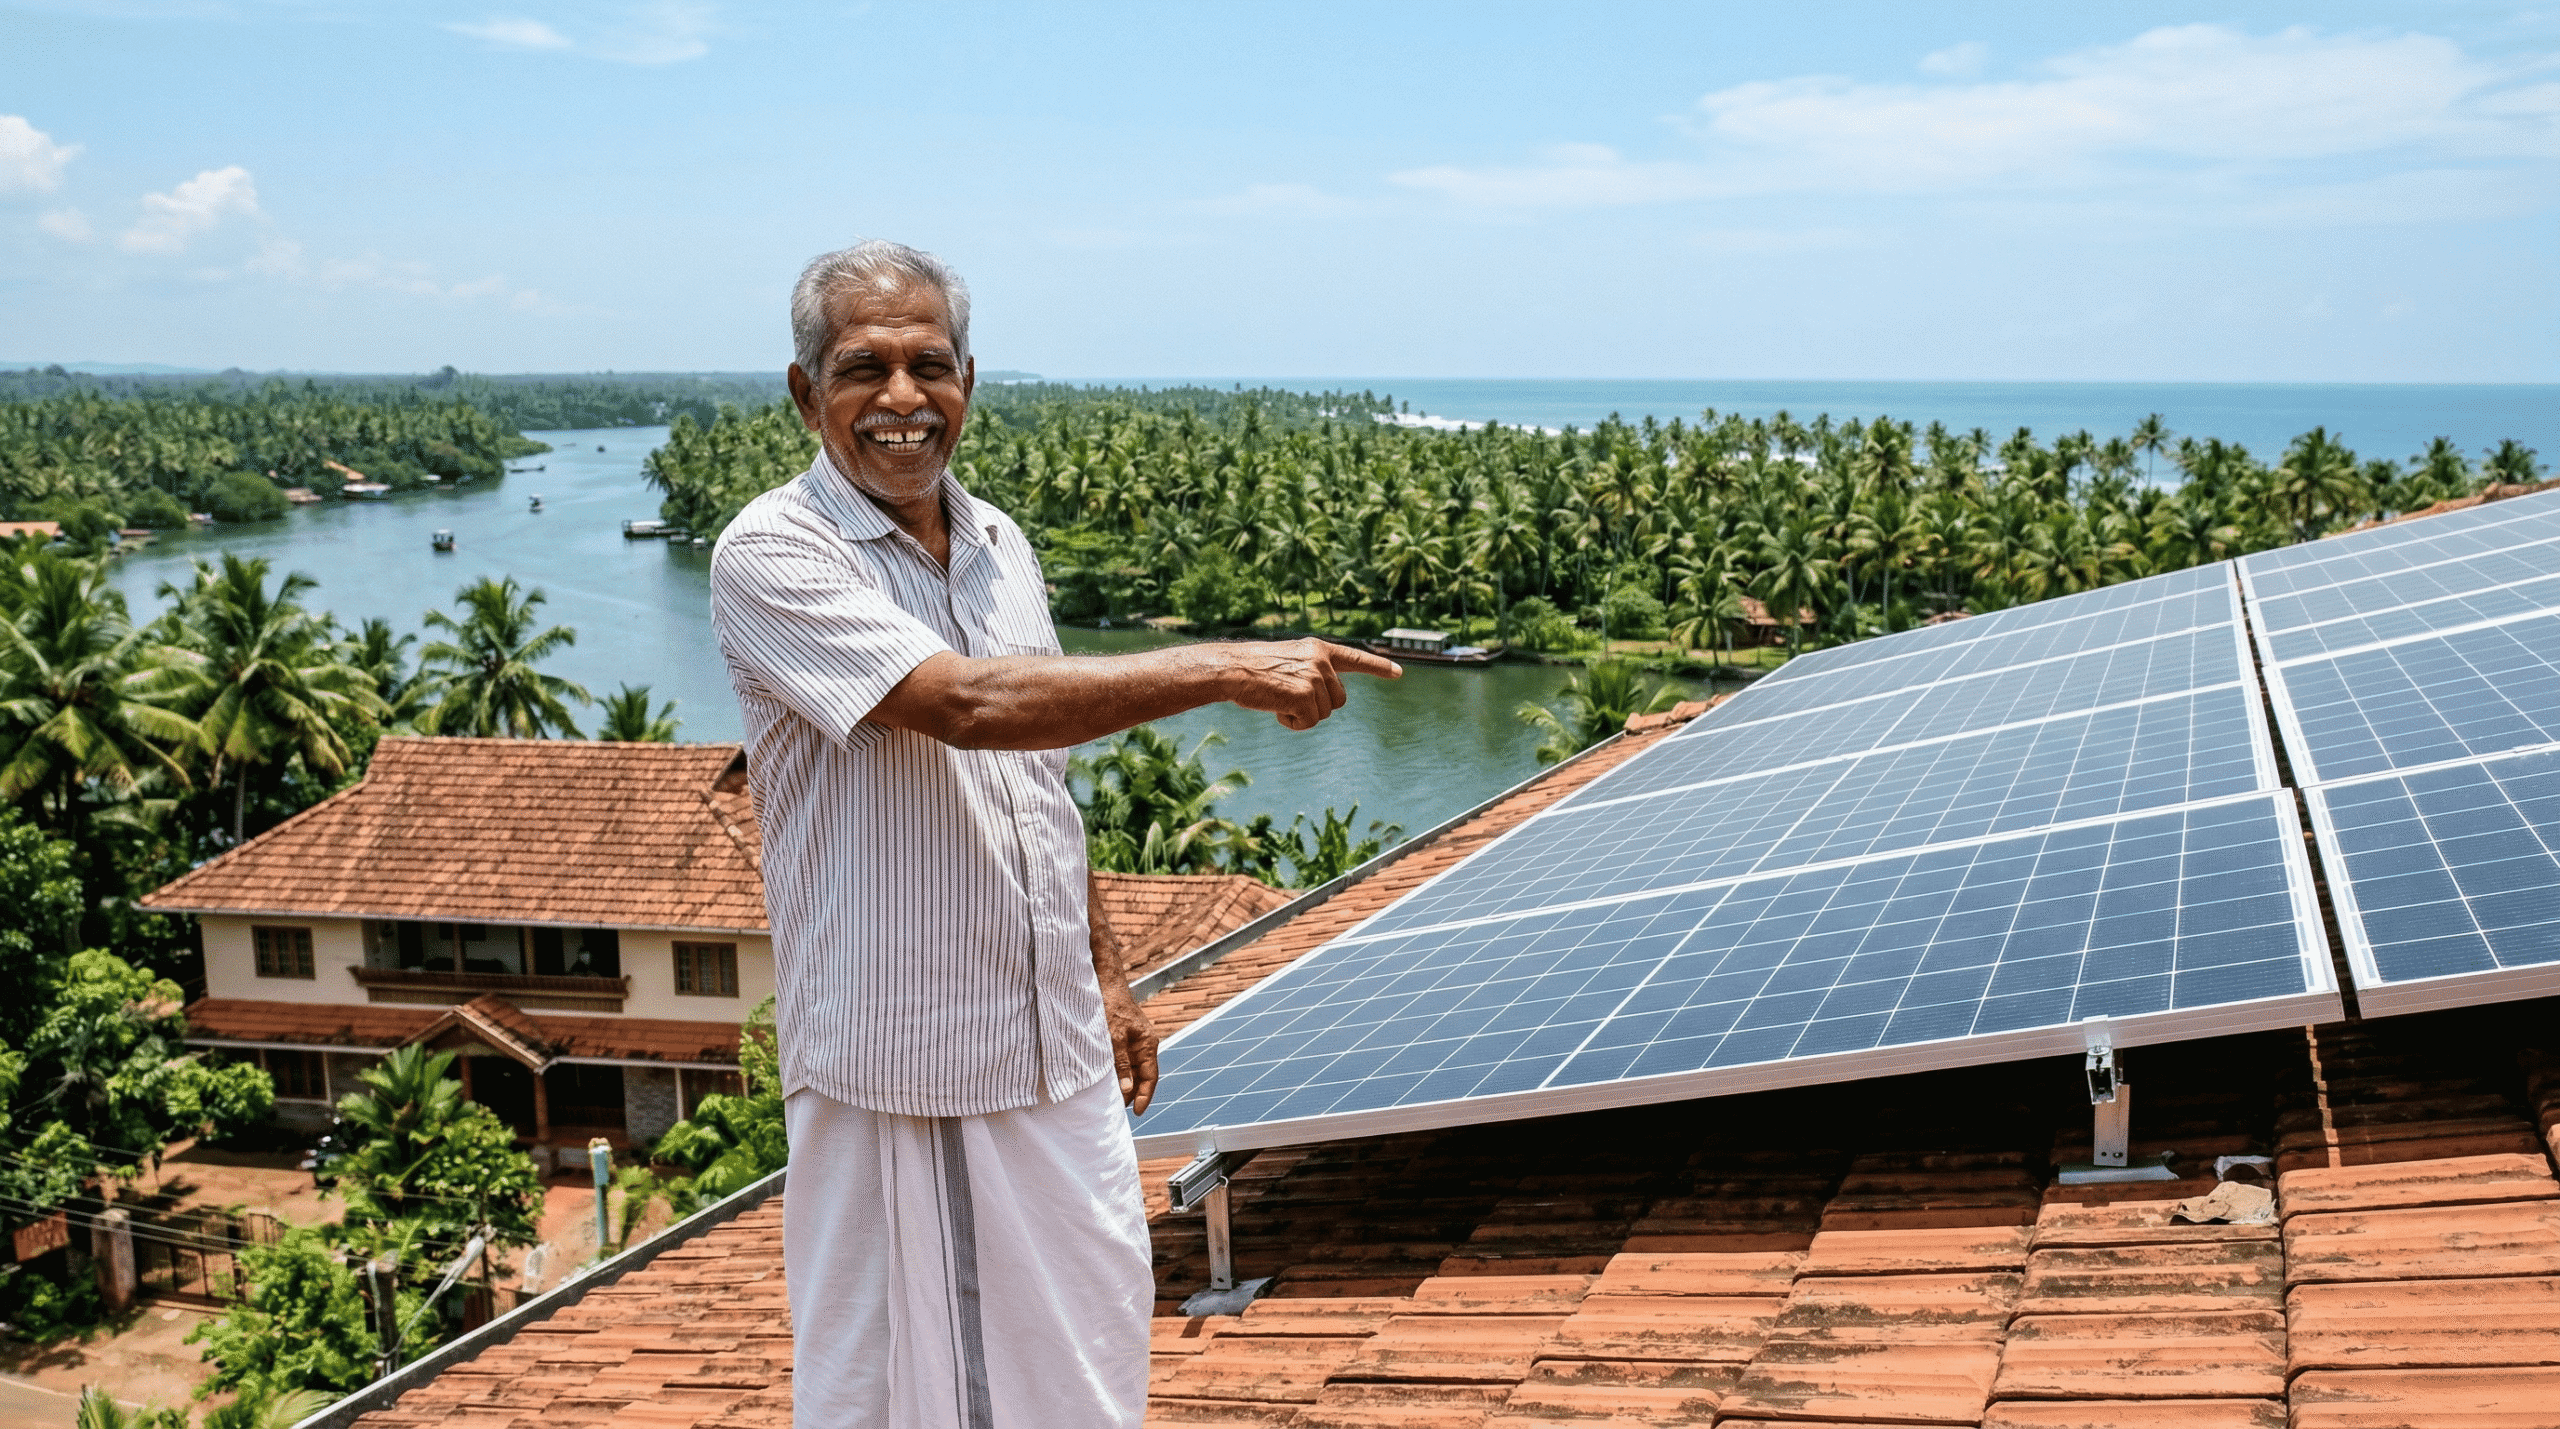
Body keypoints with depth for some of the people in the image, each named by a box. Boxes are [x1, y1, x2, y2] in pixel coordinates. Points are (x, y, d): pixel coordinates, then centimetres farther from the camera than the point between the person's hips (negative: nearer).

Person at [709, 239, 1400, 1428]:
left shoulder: (1001, 547, 9)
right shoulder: (773, 557, -14)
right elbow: (964, 705, -28)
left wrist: (1105, 973, 16)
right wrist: (1227, 671, -30)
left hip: (1053, 1046, 7)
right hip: (893, 1053, -6)